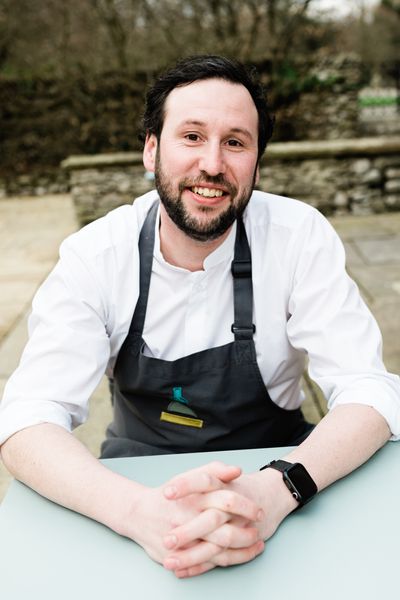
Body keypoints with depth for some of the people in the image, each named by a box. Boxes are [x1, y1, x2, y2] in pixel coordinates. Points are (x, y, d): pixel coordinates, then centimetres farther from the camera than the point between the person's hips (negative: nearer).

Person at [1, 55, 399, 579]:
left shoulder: (300, 235, -14)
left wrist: (278, 489, -37)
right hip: (141, 476, 0)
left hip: (273, 471, 1)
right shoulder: (95, 255, -13)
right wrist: (137, 509, -39)